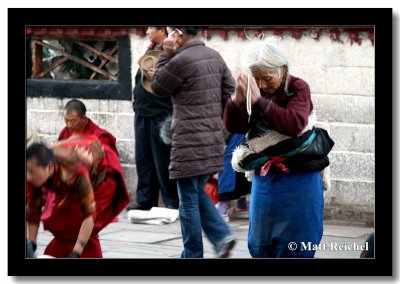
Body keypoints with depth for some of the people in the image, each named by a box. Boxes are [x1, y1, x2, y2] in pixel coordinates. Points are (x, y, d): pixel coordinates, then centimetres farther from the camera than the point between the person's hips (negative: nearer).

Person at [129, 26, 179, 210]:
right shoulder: (150, 50, 16)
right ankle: (145, 200, 17)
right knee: (143, 159, 10)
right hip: (142, 112, 8)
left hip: (161, 114, -8)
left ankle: (172, 202, 2)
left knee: (163, 161, -5)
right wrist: (137, 102, 15)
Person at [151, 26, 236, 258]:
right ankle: (222, 235, 4)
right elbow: (230, 89, 13)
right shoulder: (214, 56, 10)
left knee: (189, 199, 1)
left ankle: (193, 255, 6)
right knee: (198, 192, 19)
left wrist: (166, 55, -1)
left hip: (190, 141, -8)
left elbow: (158, 88, -2)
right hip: (212, 139, 8)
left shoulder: (181, 60, -15)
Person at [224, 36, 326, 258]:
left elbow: (294, 125, -26)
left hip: (296, 182, -5)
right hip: (263, 179, 5)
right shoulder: (255, 90, 3)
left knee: (293, 248, -1)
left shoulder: (298, 88, -9)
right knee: (261, 246, 10)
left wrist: (258, 100, -32)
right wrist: (237, 98, -21)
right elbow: (233, 127, -2)